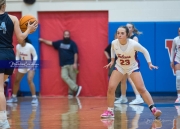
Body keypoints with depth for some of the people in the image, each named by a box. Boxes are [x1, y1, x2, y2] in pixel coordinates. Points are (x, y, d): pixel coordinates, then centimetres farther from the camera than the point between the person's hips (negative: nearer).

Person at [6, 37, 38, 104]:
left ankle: (34, 98, -20)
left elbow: (35, 56, -13)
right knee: (16, 81, 10)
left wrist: (33, 64, -25)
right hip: (22, 66, 6)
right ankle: (14, 97, 26)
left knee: (30, 80, -25)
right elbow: (17, 56, 5)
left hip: (30, 66, -6)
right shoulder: (18, 46, -9)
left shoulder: (30, 46, -25)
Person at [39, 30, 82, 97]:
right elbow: (51, 43, 23)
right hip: (64, 65, 4)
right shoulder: (60, 43, 12)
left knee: (72, 79, -5)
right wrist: (43, 40, 27)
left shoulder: (72, 43, -1)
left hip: (71, 64, -4)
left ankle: (71, 93, 0)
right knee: (64, 76, -16)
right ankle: (76, 88, -17)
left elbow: (75, 54, -5)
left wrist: (75, 63, -12)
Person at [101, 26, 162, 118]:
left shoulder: (133, 44, -28)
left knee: (141, 89, -11)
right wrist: (112, 60, 6)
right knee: (111, 88, -12)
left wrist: (149, 63, -14)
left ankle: (153, 109, -5)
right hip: (119, 67, 2)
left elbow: (145, 51, -11)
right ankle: (110, 111, 1)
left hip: (132, 68, -2)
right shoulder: (114, 43, -20)